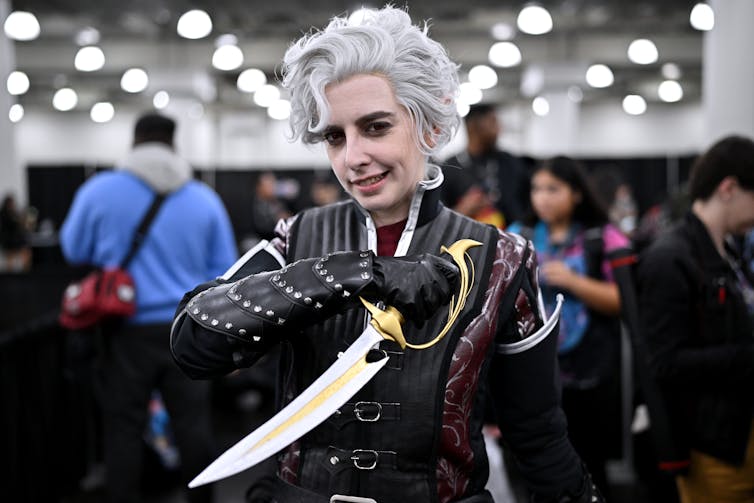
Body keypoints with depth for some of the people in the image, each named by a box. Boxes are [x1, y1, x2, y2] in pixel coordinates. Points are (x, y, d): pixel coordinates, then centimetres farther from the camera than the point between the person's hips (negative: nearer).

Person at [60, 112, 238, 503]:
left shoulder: (99, 191, -6)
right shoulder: (205, 198, 0)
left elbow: (74, 250, 7)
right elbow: (225, 270, 3)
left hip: (128, 330, -1)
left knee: (123, 427, 9)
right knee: (192, 423, 11)